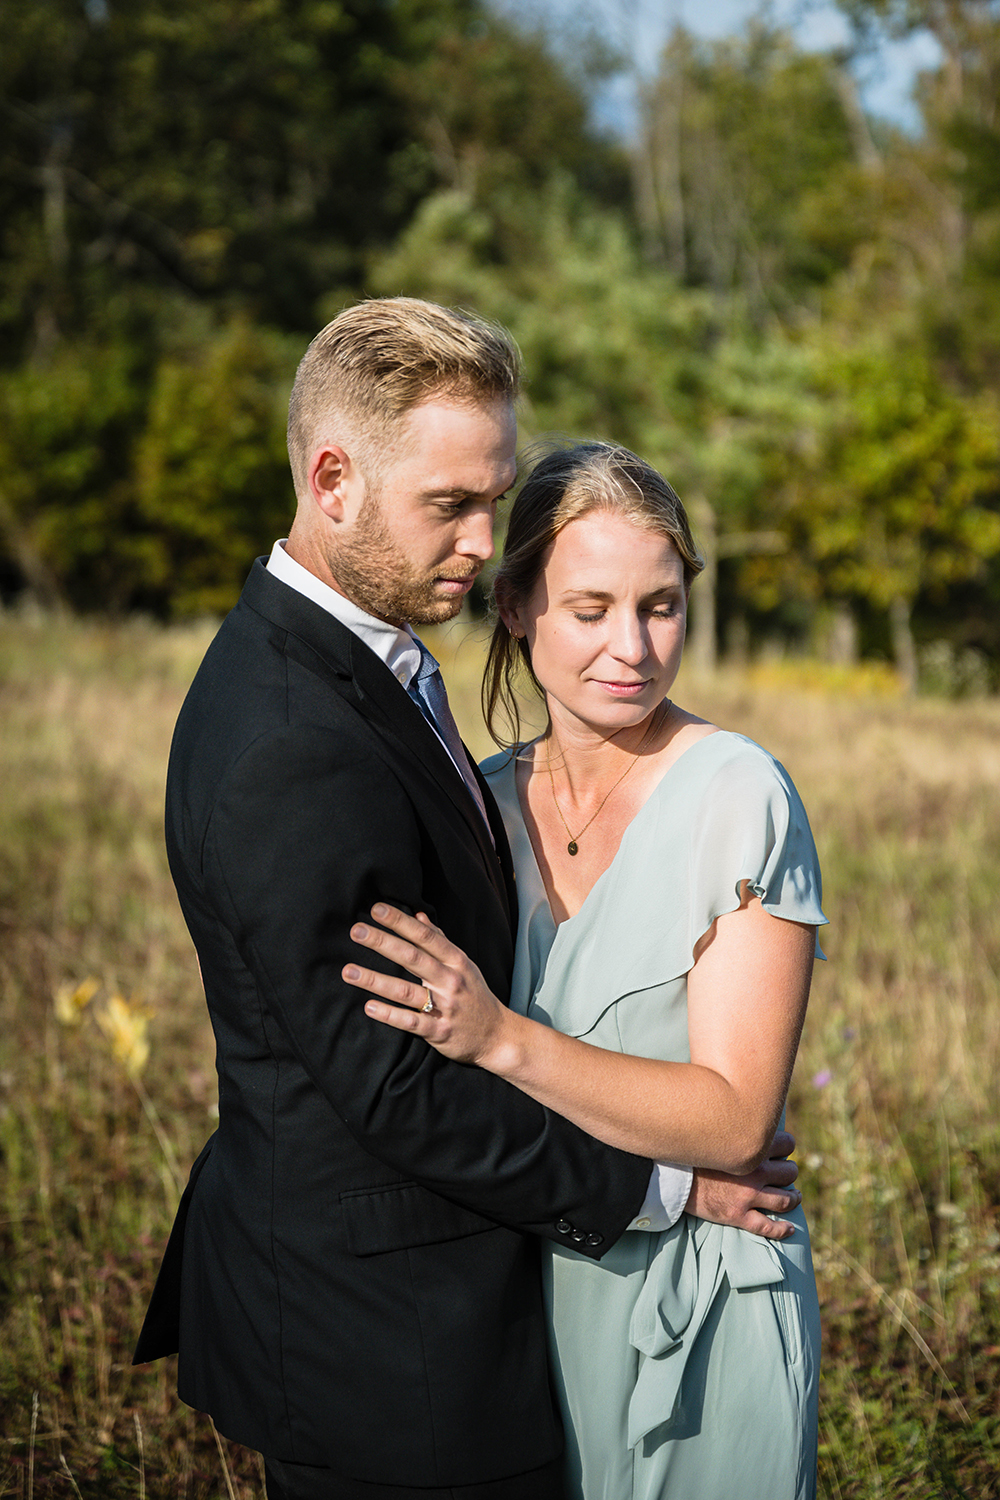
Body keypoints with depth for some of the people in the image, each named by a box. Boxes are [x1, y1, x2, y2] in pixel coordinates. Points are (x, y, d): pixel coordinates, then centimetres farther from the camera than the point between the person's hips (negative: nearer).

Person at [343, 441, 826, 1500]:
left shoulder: (739, 800, -17)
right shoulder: (490, 800, 1)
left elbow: (733, 1120, -22)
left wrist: (501, 1038, -31)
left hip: (695, 1311, -5)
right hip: (524, 1286, 5)